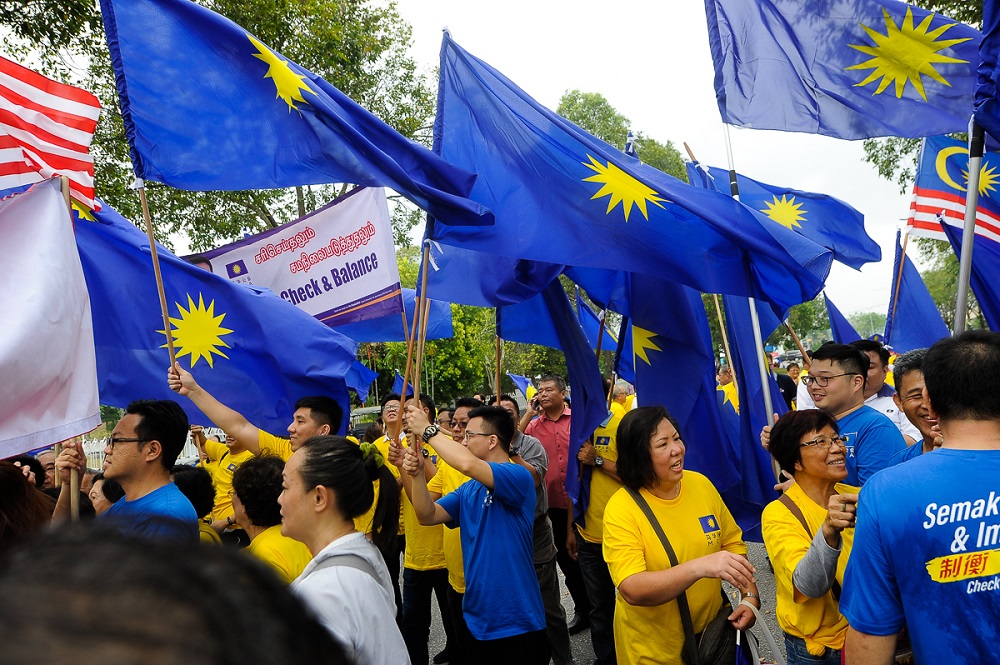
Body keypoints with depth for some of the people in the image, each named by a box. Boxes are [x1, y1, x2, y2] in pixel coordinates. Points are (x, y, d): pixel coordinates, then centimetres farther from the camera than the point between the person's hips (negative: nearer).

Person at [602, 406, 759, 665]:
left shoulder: (701, 484, -6)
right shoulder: (621, 509, -21)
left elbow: (733, 543, 5)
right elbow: (632, 591, -30)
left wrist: (750, 595, -10)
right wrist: (699, 567, -42)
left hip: (711, 632, 4)